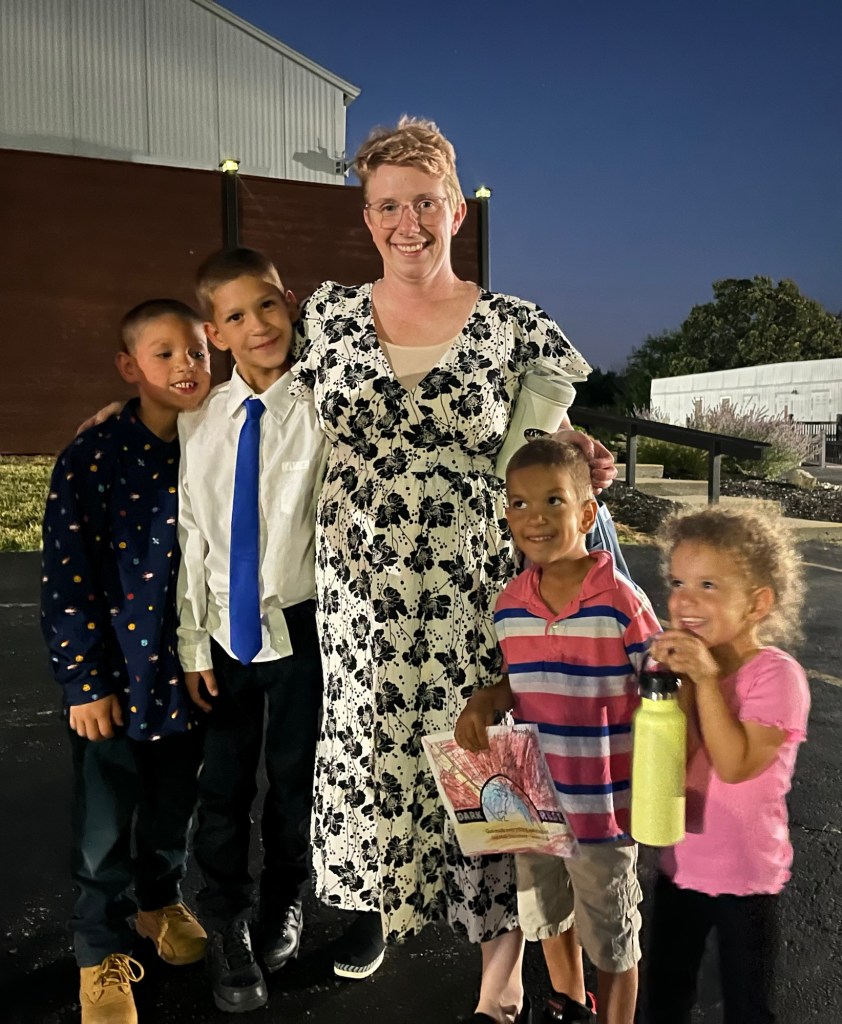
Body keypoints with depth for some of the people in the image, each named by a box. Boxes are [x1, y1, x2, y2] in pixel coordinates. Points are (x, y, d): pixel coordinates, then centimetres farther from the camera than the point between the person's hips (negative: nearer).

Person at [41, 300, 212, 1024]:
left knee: (176, 806, 21)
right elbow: (67, 579, -11)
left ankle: (161, 900, 49)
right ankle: (102, 952, 36)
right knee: (106, 823, 12)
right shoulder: (92, 458, -12)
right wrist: (84, 680, -11)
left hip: (189, 669, 3)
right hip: (116, 677, -3)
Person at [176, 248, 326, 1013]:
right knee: (223, 784, 13)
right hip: (226, 627, 2)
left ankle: (284, 907, 44)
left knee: (292, 778, 15)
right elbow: (191, 538, 2)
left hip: (298, 622, -2)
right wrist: (194, 643, 2)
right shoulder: (198, 426, 0)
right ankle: (227, 928, 39)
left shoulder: (322, 408, -10)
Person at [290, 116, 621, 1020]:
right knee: (366, 743, 15)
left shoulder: (512, 325, -1)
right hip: (359, 592, 3)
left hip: (473, 594, -2)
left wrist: (578, 459, -11)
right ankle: (370, 900, 44)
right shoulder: (327, 312, 5)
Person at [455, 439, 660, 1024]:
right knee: (547, 918, 29)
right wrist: (486, 701, -10)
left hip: (602, 806, -5)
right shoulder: (510, 605, -5)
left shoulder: (622, 602, -20)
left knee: (612, 943, 17)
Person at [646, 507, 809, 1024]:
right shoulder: (686, 663, -5)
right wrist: (678, 681, -22)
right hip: (680, 862, 5)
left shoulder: (777, 674, -21)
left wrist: (706, 680, -32)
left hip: (745, 874, -4)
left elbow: (734, 765, -28)